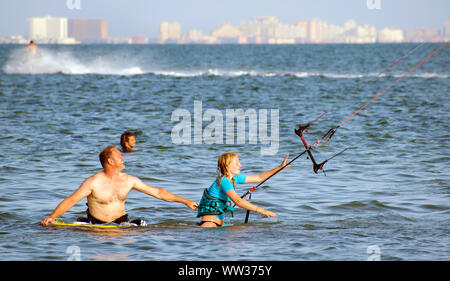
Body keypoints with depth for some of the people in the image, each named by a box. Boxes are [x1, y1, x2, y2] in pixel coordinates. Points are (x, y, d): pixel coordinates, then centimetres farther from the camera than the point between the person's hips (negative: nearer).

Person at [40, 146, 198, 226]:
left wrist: (185, 202, 7)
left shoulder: (129, 180, 1)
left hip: (121, 222, 3)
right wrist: (52, 217, -29)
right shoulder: (94, 182, -13)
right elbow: (71, 200, -14)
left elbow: (157, 192, 7)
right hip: (98, 226, -3)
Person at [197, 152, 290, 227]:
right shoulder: (224, 181, -19)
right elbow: (238, 201, -30)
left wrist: (280, 168, 11)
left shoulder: (235, 178, 9)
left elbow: (259, 178, 16)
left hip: (219, 223, 10)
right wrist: (261, 210, -34)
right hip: (209, 222, -10)